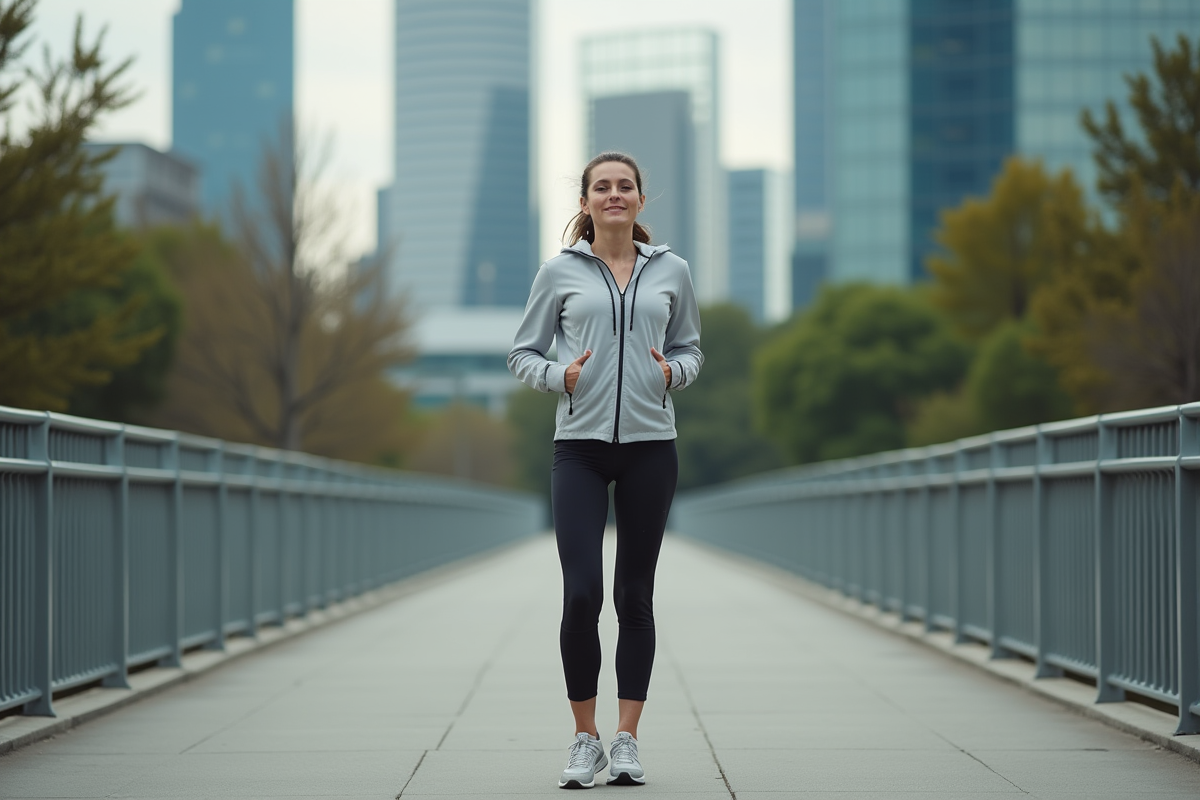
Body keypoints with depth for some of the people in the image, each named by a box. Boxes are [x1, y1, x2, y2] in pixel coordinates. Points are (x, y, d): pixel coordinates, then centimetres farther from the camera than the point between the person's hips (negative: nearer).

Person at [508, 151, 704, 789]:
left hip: (650, 444, 2)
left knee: (635, 596, 6)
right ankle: (585, 741, 5)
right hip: (580, 447, -1)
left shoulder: (671, 272, 7)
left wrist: (674, 371, -6)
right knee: (581, 593, -10)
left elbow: (690, 348, 16)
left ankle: (627, 742, 14)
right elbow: (523, 353, 8)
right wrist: (561, 375, -12)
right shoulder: (559, 272, 3)